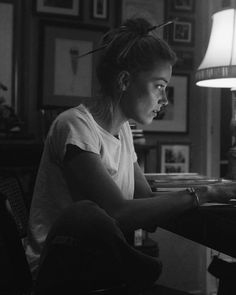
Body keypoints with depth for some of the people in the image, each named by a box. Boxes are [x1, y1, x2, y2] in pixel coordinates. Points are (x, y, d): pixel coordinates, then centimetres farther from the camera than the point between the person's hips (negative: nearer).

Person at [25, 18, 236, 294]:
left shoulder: (123, 130, 10)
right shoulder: (75, 126, -17)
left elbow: (146, 198, 6)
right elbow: (119, 212, -26)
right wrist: (200, 195, -22)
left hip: (102, 259, 7)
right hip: (61, 266, -6)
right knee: (84, 214, -37)